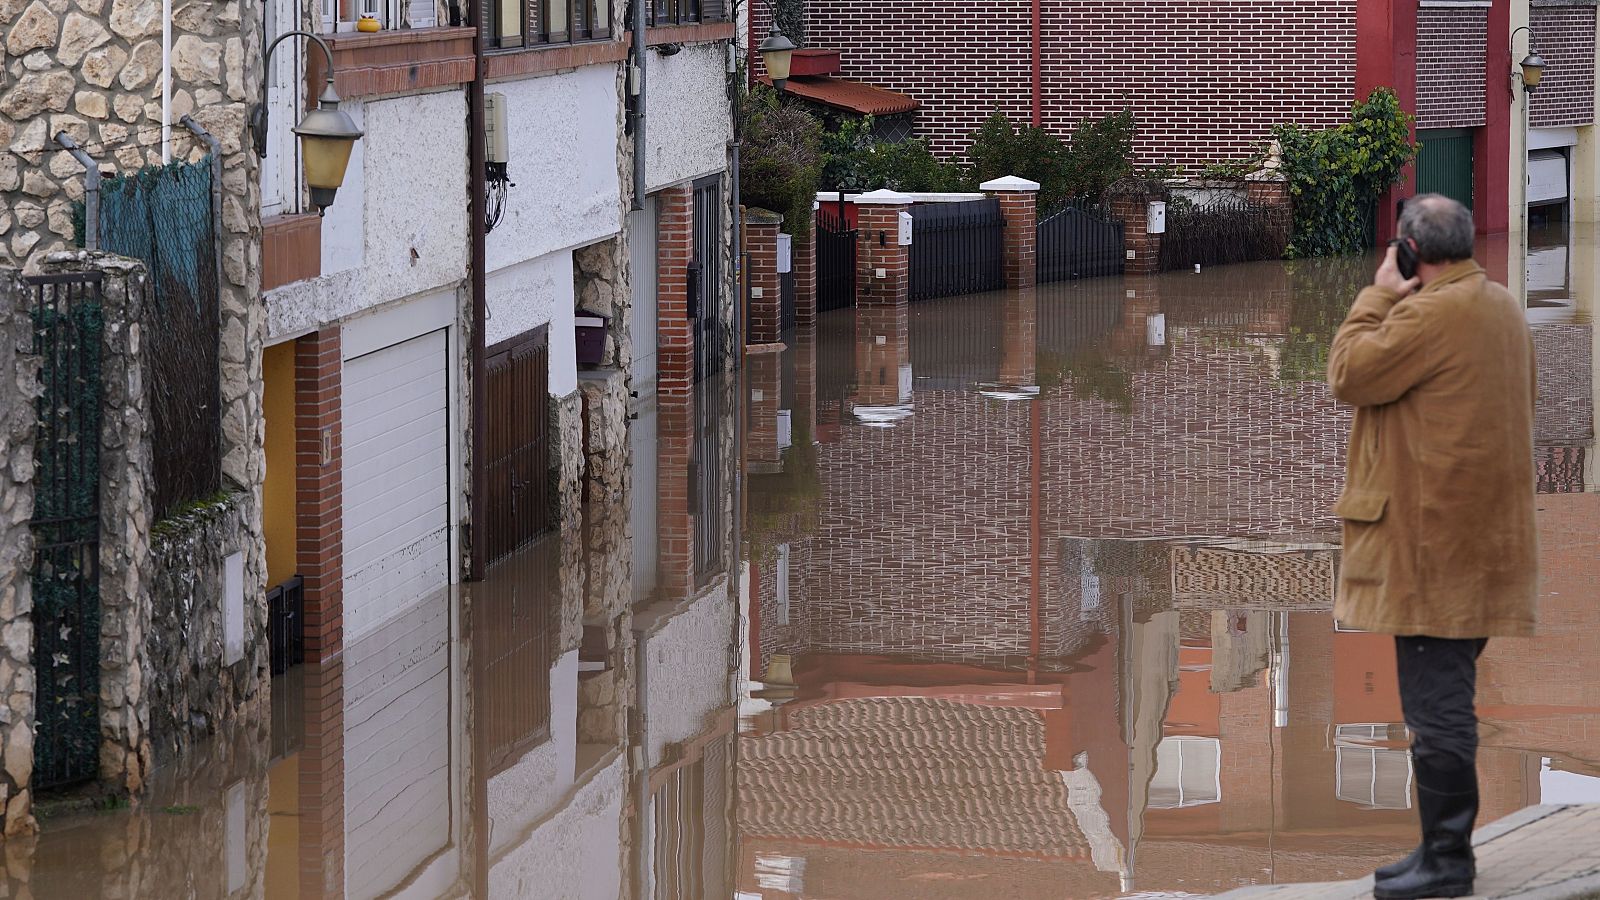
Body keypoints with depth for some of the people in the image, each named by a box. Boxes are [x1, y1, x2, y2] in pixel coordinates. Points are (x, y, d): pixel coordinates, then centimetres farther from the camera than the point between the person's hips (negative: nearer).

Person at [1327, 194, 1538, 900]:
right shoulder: (1502, 307, 13)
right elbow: (1523, 398, 26)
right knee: (1447, 702, 16)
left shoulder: (1431, 313, -18)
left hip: (1435, 543, -10)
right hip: (1481, 537, 10)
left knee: (1436, 707, -6)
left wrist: (1381, 293, -6)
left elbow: (1348, 375, -13)